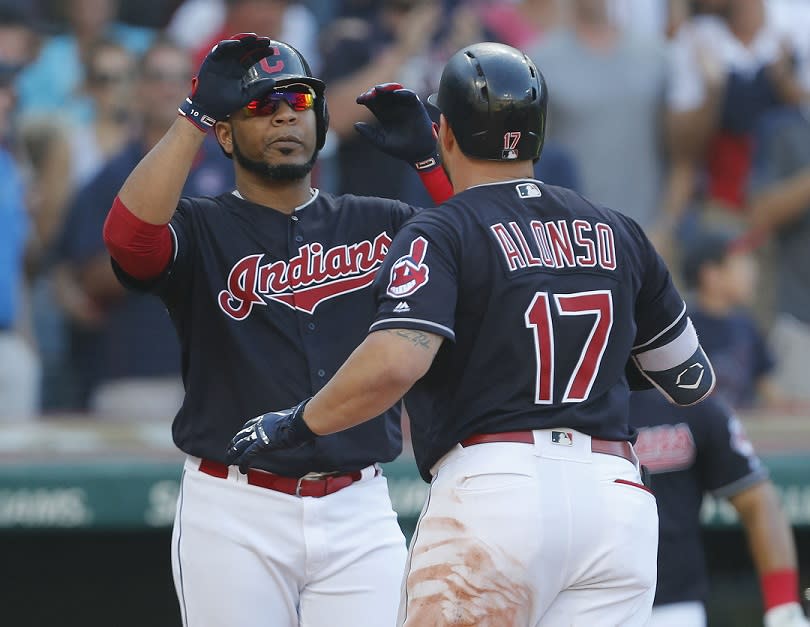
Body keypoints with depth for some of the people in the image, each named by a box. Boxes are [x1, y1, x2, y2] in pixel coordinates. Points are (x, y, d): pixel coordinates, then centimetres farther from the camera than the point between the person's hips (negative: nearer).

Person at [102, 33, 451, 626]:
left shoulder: (380, 224, 14)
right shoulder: (201, 228, 4)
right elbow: (129, 236, -18)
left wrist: (429, 153, -6)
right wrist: (195, 114, -15)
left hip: (360, 512, 2)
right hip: (234, 515, -2)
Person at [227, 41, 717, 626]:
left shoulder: (440, 233, 0)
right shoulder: (620, 233, 16)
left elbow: (394, 363, -17)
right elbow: (694, 379, 24)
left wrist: (295, 424, -3)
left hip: (493, 491, -5)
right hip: (619, 496, 5)